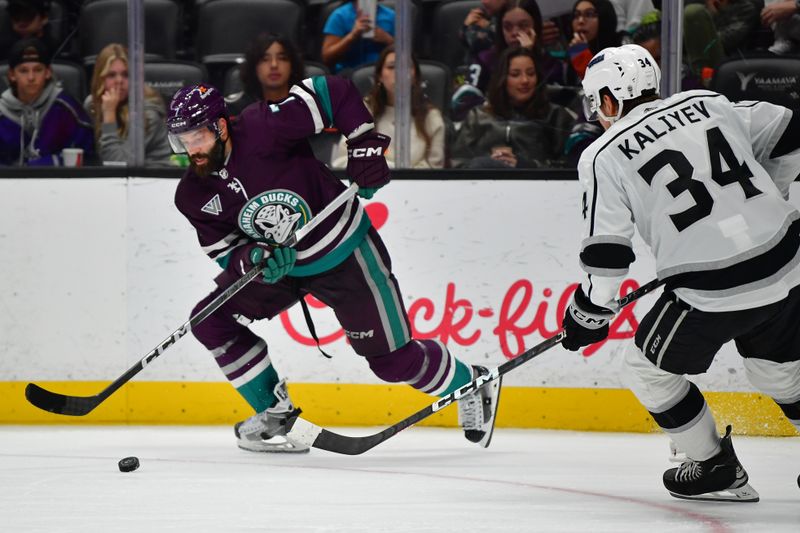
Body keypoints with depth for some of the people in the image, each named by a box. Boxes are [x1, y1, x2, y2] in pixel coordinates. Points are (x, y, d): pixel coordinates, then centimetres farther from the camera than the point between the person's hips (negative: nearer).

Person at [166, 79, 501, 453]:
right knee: (211, 321, -8)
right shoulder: (193, 196, -10)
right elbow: (225, 253, -5)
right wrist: (254, 258, -27)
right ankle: (275, 412, 5)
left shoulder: (262, 129, -29)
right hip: (280, 265, 6)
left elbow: (334, 92, -24)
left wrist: (366, 145, -27)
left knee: (394, 360, -1)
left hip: (344, 252, -6)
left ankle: (470, 386, 28)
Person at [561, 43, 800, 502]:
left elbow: (606, 252, -3)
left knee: (649, 372, 18)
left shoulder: (605, 155, -1)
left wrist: (589, 315, 12)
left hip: (711, 294, -5)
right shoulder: (708, 104, 12)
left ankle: (719, 471, 24)